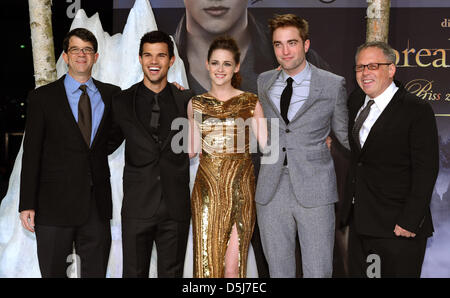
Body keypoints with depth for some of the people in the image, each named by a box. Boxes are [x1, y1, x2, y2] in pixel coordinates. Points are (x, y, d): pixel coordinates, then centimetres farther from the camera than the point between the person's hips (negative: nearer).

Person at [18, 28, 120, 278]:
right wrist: (27, 205, -7)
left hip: (97, 204, 2)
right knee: (53, 272, 7)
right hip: (54, 207, -2)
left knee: (96, 271, 10)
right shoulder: (42, 97, 2)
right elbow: (31, 153, -1)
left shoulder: (112, 95, 10)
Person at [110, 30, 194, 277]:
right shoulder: (122, 102, 4)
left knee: (172, 273, 10)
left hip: (176, 208, 1)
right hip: (137, 207, 0)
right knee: (134, 272, 6)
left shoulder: (186, 101, 4)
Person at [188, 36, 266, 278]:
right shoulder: (196, 104, 10)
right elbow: (193, 149, 11)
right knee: (206, 260, 0)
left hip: (240, 186, -1)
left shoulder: (250, 102, 4)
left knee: (233, 266, -2)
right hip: (207, 187, 2)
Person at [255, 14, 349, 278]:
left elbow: (343, 133, 9)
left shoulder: (333, 85, -1)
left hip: (314, 192, -3)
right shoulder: (264, 82, 9)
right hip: (271, 192, 3)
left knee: (318, 271, 0)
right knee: (278, 268, 12)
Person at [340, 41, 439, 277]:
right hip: (358, 221, 7)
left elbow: (426, 171, -15)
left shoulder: (417, 111, -11)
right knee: (358, 272, 12)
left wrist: (410, 222, -18)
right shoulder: (355, 101, 10)